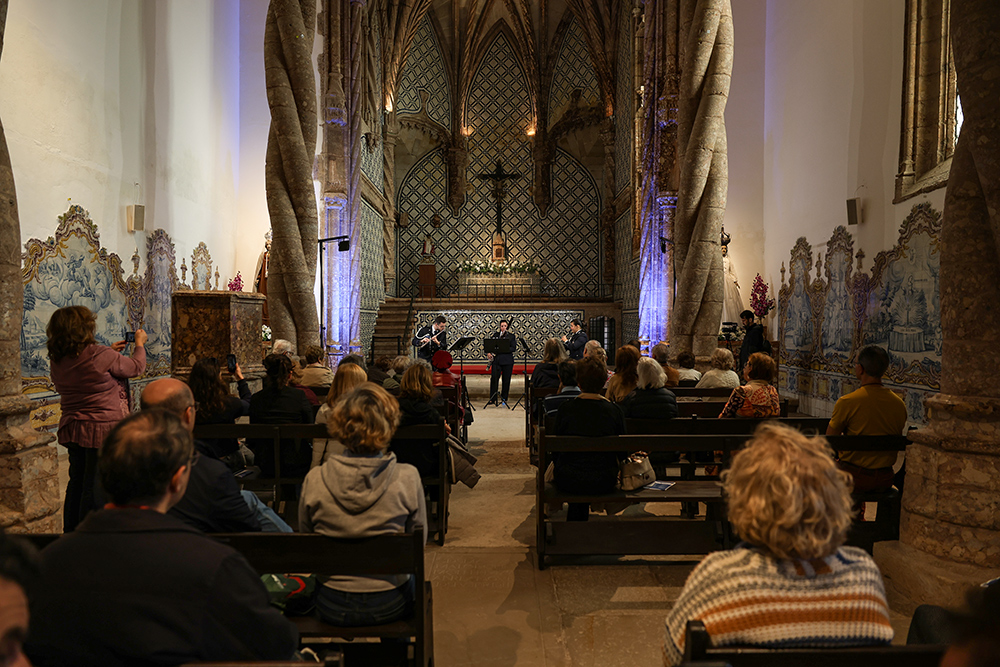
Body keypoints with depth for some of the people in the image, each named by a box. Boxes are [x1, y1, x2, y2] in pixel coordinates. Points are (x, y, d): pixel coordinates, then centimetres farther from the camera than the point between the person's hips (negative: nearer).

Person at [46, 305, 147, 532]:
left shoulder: (57, 360, 2)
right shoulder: (99, 355, -19)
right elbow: (136, 368, -5)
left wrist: (109, 351, 23)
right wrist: (139, 344, 11)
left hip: (72, 429, 7)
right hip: (102, 430, -7)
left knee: (76, 483, 18)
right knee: (95, 487, 2)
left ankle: (70, 531, 29)